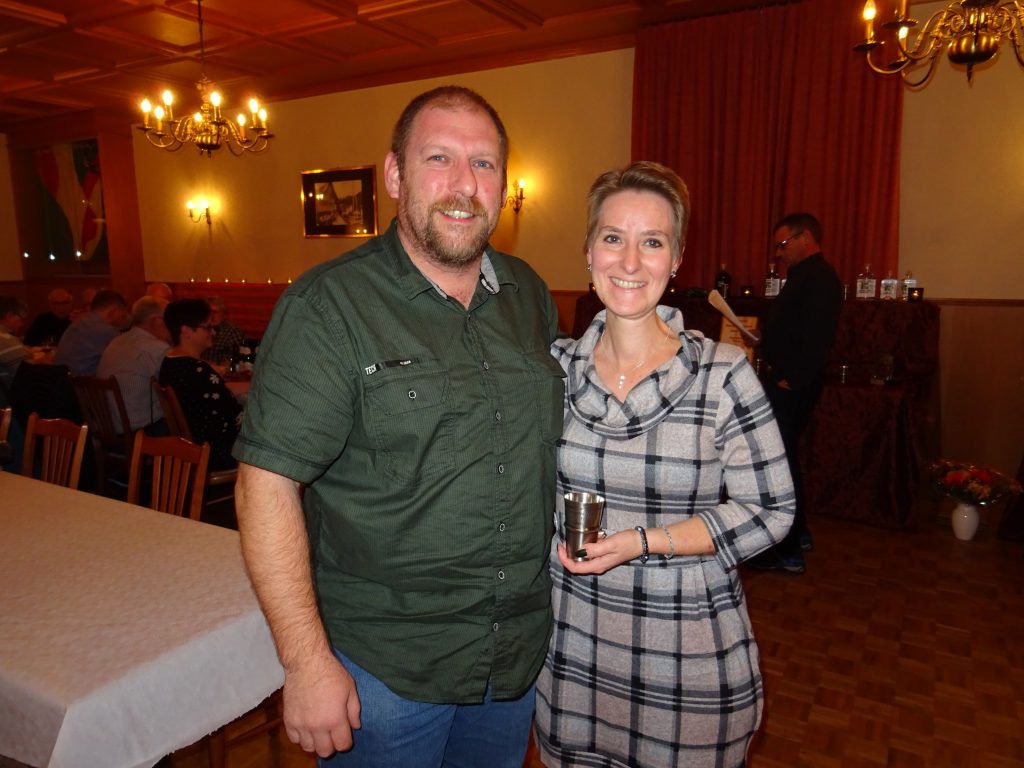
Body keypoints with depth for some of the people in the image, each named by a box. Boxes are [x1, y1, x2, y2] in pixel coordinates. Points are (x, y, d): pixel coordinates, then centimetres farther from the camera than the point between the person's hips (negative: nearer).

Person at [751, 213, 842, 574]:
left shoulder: (819, 276, -14)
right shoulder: (807, 274, 18)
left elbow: (816, 338, -23)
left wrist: (791, 380, -22)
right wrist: (765, 341, 10)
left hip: (792, 386, -11)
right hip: (788, 383, 11)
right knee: (784, 457, 19)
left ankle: (787, 552, 3)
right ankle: (797, 533, 34)